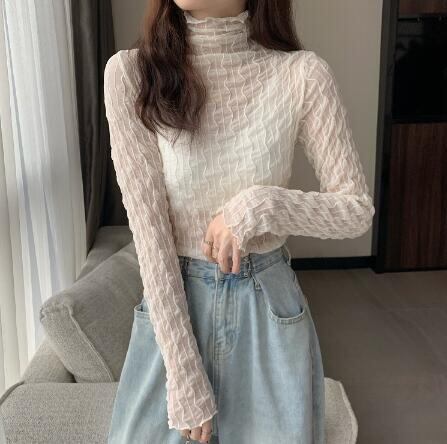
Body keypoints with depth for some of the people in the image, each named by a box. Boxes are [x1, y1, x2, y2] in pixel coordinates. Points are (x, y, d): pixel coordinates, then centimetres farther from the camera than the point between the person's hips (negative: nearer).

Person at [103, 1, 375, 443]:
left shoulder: (302, 74, -11)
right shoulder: (130, 73, -12)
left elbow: (358, 208, -4)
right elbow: (148, 226, -15)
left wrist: (262, 204, -21)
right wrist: (185, 379, -14)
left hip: (269, 309, 0)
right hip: (171, 304, 0)